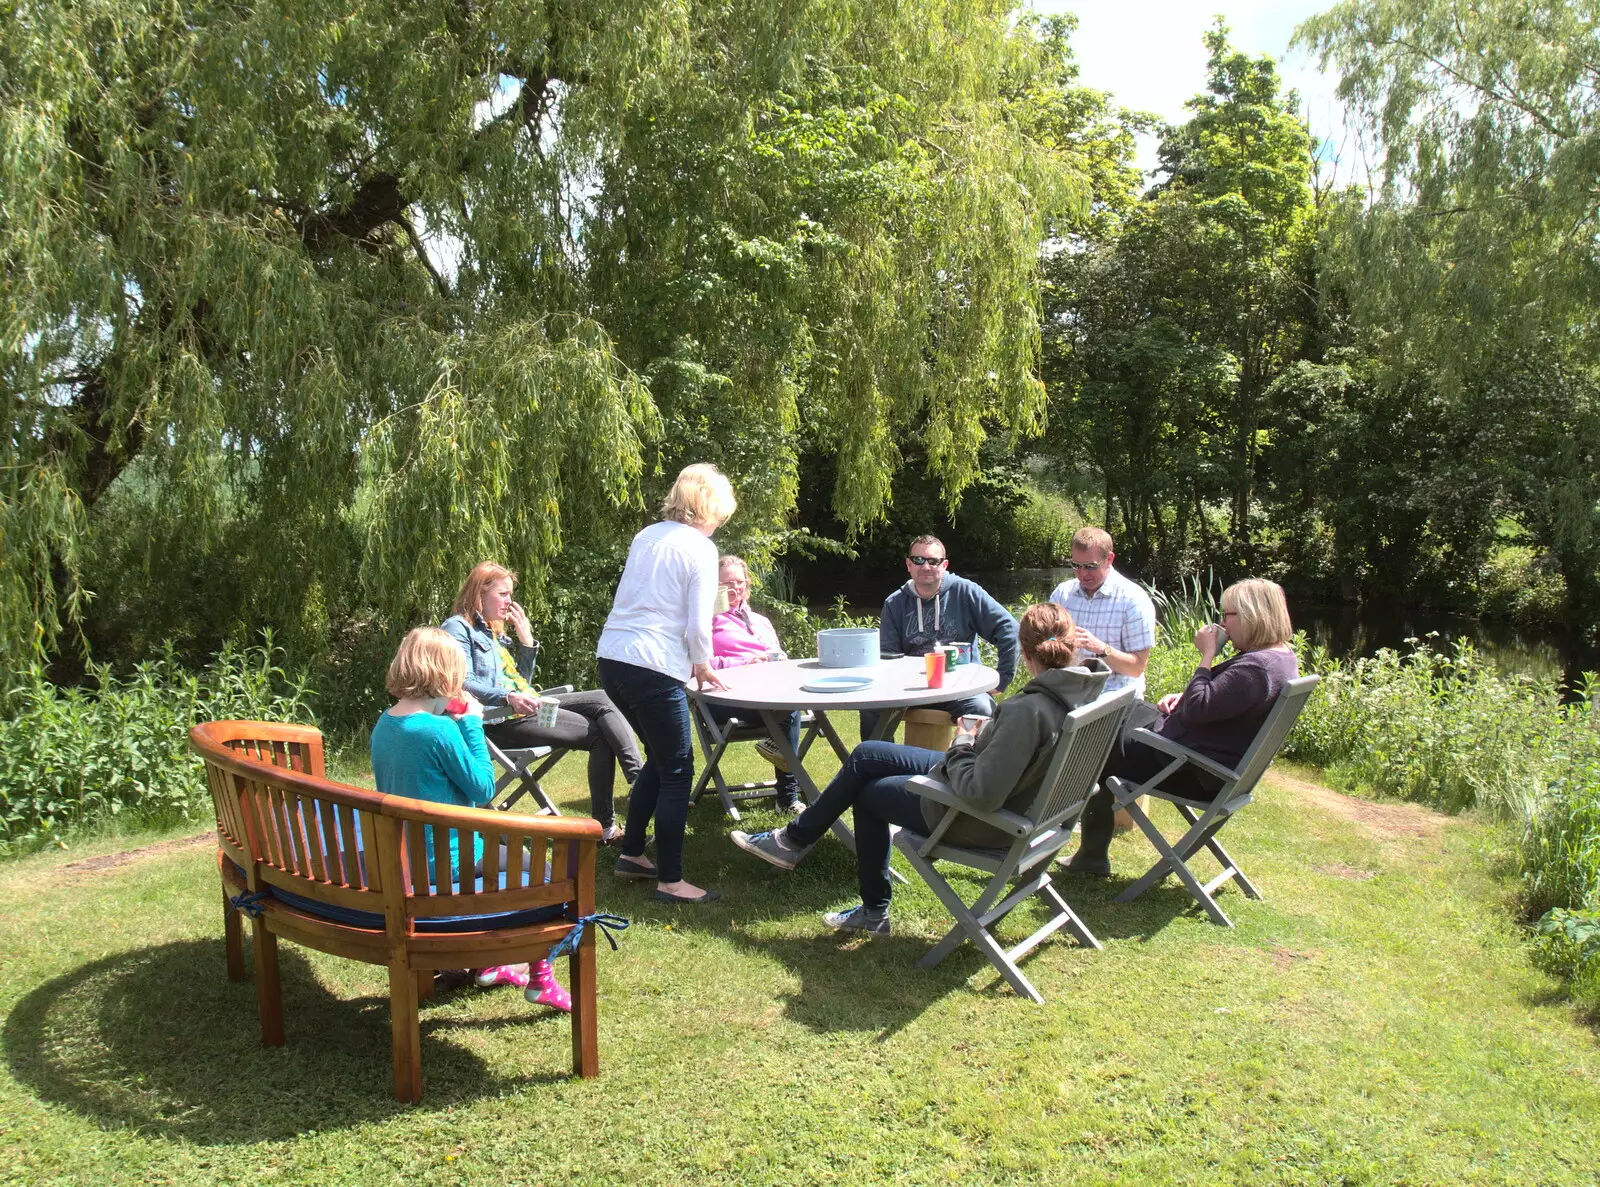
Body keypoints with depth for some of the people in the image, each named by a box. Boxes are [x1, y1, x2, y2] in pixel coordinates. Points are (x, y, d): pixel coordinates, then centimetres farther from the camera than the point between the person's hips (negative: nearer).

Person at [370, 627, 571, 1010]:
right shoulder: (440, 728, -25)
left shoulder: (383, 724, 1)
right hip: (447, 860, -9)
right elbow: (484, 787, -14)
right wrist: (471, 725, -11)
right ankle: (541, 978, 16)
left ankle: (486, 964, 38)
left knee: (495, 850, 31)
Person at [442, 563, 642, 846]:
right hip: (499, 720, -8)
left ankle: (641, 777, -25)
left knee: (601, 700, -11)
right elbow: (462, 683, -16)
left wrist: (526, 639, 14)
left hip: (524, 707, 8)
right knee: (598, 734, -16)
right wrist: (509, 697, -30)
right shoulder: (458, 628, -2)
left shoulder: (496, 631, 24)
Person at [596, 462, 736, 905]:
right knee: (677, 771, 3)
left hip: (611, 658, 8)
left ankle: (632, 854, 30)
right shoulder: (700, 549, -6)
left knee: (660, 759, 23)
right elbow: (698, 624, -11)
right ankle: (670, 881, 7)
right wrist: (703, 666, 8)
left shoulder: (646, 536, 15)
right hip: (652, 668, -8)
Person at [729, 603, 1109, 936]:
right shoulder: (1085, 687, -7)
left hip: (983, 820, -8)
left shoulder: (1028, 710, -33)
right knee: (866, 755, 15)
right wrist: (985, 739, 1)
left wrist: (960, 750, -16)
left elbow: (980, 794, -34)